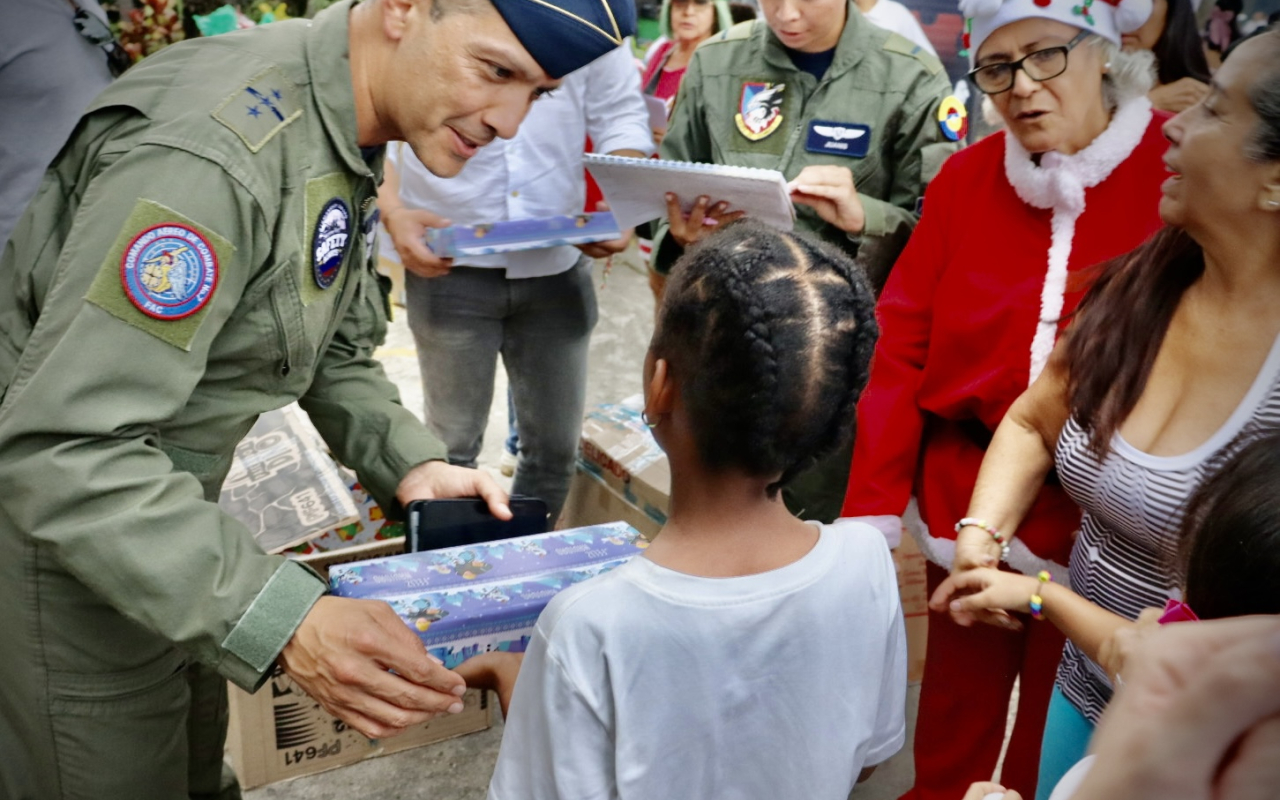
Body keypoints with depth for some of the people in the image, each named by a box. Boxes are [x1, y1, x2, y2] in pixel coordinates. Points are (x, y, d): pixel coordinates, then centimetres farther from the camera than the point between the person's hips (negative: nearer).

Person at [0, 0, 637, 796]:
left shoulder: (346, 134, -2)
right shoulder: (217, 151, -33)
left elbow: (336, 349, 8)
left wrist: (409, 464, -10)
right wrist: (283, 622, -40)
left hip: (164, 496, 8)